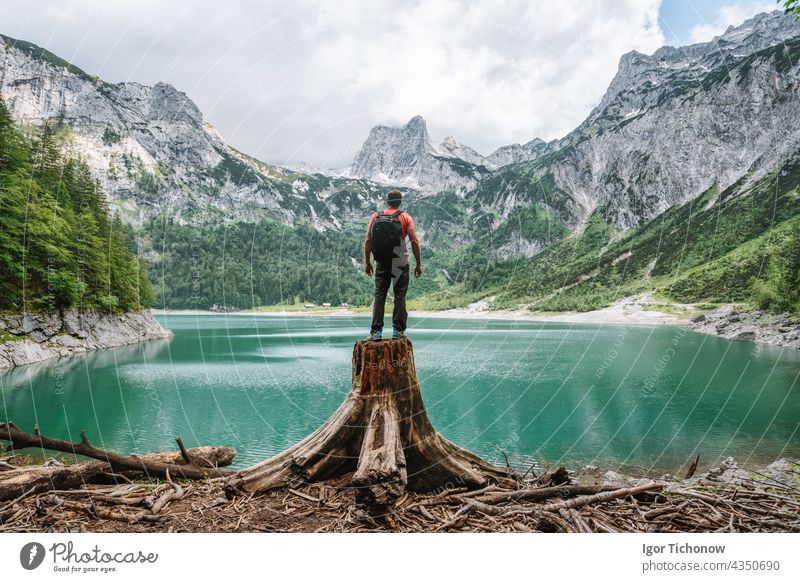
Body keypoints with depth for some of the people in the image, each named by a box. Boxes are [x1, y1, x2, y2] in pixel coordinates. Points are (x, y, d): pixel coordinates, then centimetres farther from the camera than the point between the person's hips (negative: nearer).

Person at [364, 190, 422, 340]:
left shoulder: (375, 216, 6)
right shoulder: (405, 217, 0)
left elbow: (368, 241, 2)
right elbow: (414, 241, -7)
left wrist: (367, 262, 8)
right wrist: (419, 264, -2)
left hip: (381, 263, 2)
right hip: (400, 264, -2)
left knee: (379, 296, 6)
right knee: (399, 296, 5)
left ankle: (376, 331, 1)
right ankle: (398, 330, 5)